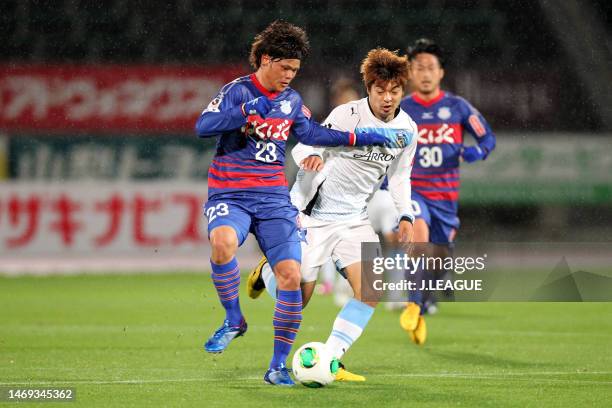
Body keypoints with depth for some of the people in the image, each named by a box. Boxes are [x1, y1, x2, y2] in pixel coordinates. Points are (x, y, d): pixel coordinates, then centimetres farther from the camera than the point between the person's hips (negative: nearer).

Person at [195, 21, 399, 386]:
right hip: (230, 196, -4)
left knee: (291, 274, -11)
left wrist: (365, 139, 24)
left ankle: (278, 366, 1)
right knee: (224, 242, -37)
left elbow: (313, 134, 26)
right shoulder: (238, 91, -5)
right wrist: (246, 112, -30)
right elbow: (203, 127, -19)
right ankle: (234, 320, -12)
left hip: (274, 198, 5)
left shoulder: (292, 101, 12)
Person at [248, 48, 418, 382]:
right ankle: (267, 272, 32)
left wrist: (405, 216, 2)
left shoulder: (407, 129, 0)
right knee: (296, 300, -3)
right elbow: (304, 147, -14)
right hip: (314, 214, -5)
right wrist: (310, 157, -37)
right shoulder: (347, 115, -17)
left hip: (355, 219, 5)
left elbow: (399, 176, 15)